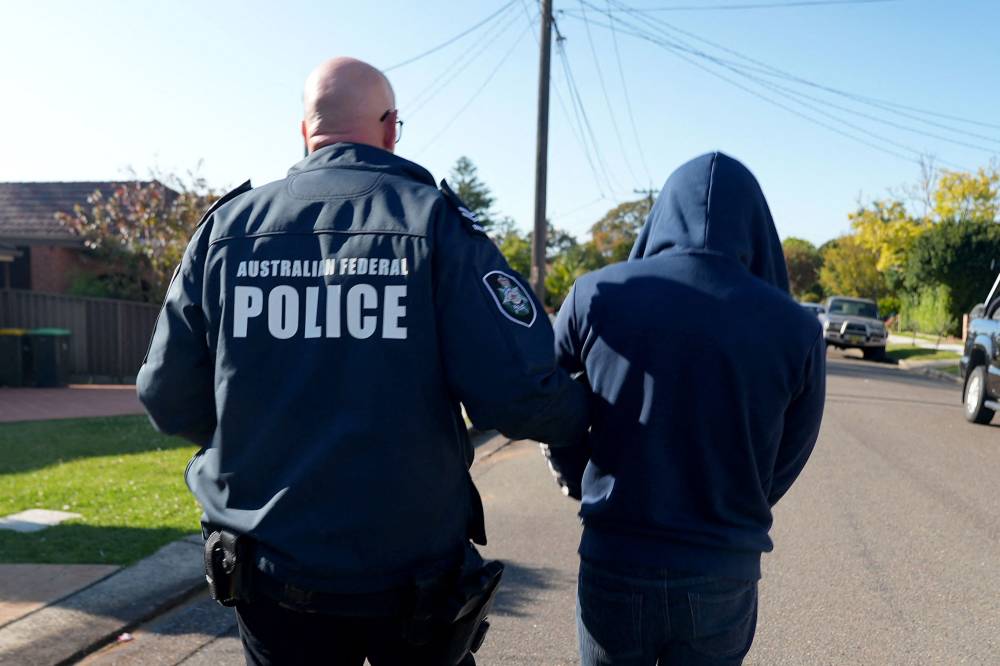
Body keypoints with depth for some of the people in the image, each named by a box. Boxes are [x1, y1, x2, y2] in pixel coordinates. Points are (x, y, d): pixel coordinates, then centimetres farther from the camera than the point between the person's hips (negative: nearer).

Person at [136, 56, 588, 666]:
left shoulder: (227, 225, -2)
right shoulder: (435, 220, -11)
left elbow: (168, 400, 1)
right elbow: (517, 392, -19)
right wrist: (583, 409, 3)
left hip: (269, 571, 3)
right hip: (411, 577, -2)